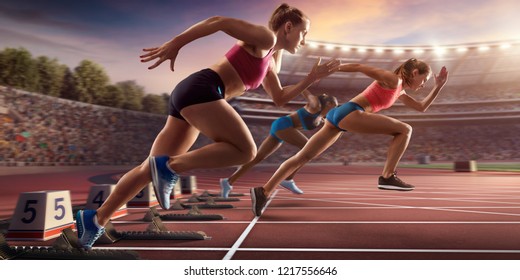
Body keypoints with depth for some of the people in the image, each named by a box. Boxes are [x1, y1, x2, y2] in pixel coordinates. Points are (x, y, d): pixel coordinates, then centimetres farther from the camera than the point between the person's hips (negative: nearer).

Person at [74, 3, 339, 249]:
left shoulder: (270, 60, 28)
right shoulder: (265, 37, 0)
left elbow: (279, 98, 31)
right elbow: (219, 21, -10)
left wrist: (312, 78, 26)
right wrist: (175, 43, -16)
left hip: (191, 94, 9)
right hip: (201, 89, -9)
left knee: (152, 168, 8)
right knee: (245, 150, -14)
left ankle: (95, 219, 14)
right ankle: (170, 166, -15)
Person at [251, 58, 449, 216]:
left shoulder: (399, 91, 31)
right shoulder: (392, 79, 3)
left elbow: (422, 107, 40)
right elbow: (360, 67, -2)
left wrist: (439, 86, 34)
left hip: (339, 115, 9)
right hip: (349, 113, -9)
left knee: (303, 157, 1)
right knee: (404, 130, 0)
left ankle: (263, 191, -2)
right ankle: (387, 177, -6)